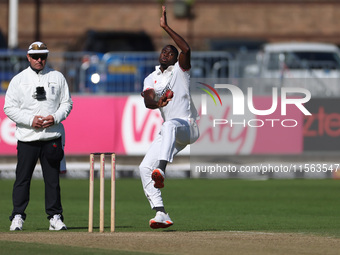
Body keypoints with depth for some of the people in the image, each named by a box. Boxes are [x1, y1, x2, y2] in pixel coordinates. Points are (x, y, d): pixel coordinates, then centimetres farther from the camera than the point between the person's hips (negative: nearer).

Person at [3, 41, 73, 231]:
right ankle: (18, 217, 6)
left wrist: (55, 118, -8)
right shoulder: (19, 80, 4)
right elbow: (9, 107, 1)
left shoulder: (57, 77, 10)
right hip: (27, 137, -1)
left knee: (53, 178, 2)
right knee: (22, 178, -2)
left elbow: (67, 103, 11)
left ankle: (55, 217, 8)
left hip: (52, 135, 1)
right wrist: (30, 120, -12)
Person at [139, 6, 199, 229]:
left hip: (187, 126, -7)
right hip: (169, 133, 7)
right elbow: (148, 101, -4)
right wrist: (156, 103, -29)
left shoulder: (180, 70, 3)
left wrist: (166, 27, -18)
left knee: (170, 125, -41)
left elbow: (186, 49, -19)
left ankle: (161, 170, -61)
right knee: (145, 167, -5)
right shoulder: (151, 79, 16)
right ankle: (162, 215, -5)